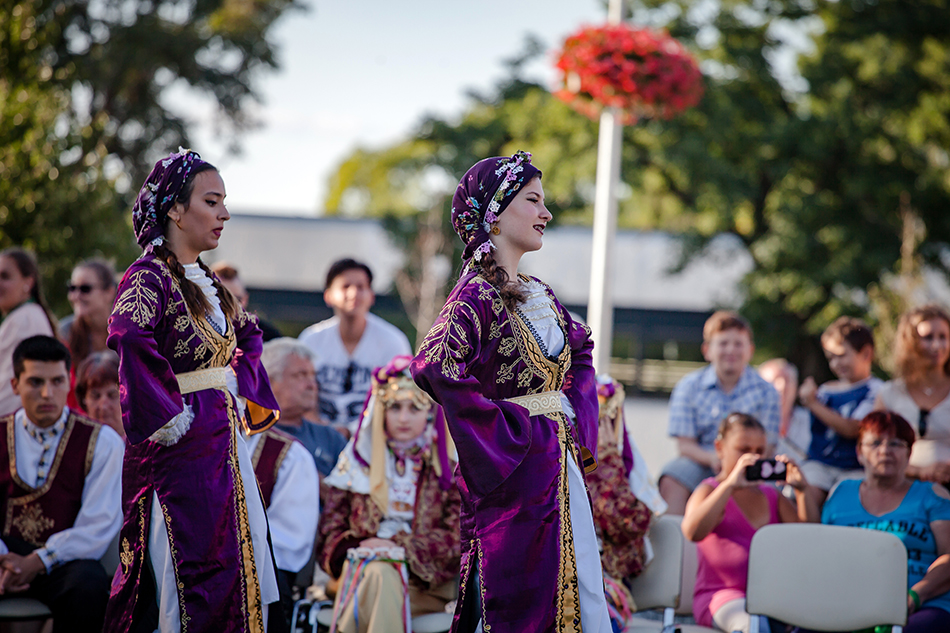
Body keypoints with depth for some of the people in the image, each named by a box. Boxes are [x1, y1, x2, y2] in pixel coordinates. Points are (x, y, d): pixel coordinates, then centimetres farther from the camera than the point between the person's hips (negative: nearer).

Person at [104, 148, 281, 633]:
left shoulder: (205, 281, 14)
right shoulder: (149, 276, -12)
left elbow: (247, 334, 30)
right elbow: (129, 334, -32)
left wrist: (243, 390, 15)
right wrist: (168, 414, -27)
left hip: (224, 440, 8)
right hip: (183, 446, -8)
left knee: (239, 568, 9)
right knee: (198, 571, -7)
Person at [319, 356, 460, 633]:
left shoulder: (449, 467, 9)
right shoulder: (357, 459, 15)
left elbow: (455, 540, 1)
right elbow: (331, 528, 14)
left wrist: (401, 546, -13)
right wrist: (355, 549, -9)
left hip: (424, 584, -1)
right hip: (359, 568, 1)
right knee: (379, 573, -35)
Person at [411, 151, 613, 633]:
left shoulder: (539, 294, 12)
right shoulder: (477, 294, -14)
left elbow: (580, 353, 29)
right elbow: (434, 366, -29)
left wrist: (578, 421, 14)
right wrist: (496, 438, -21)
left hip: (559, 462, 8)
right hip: (514, 471, -8)